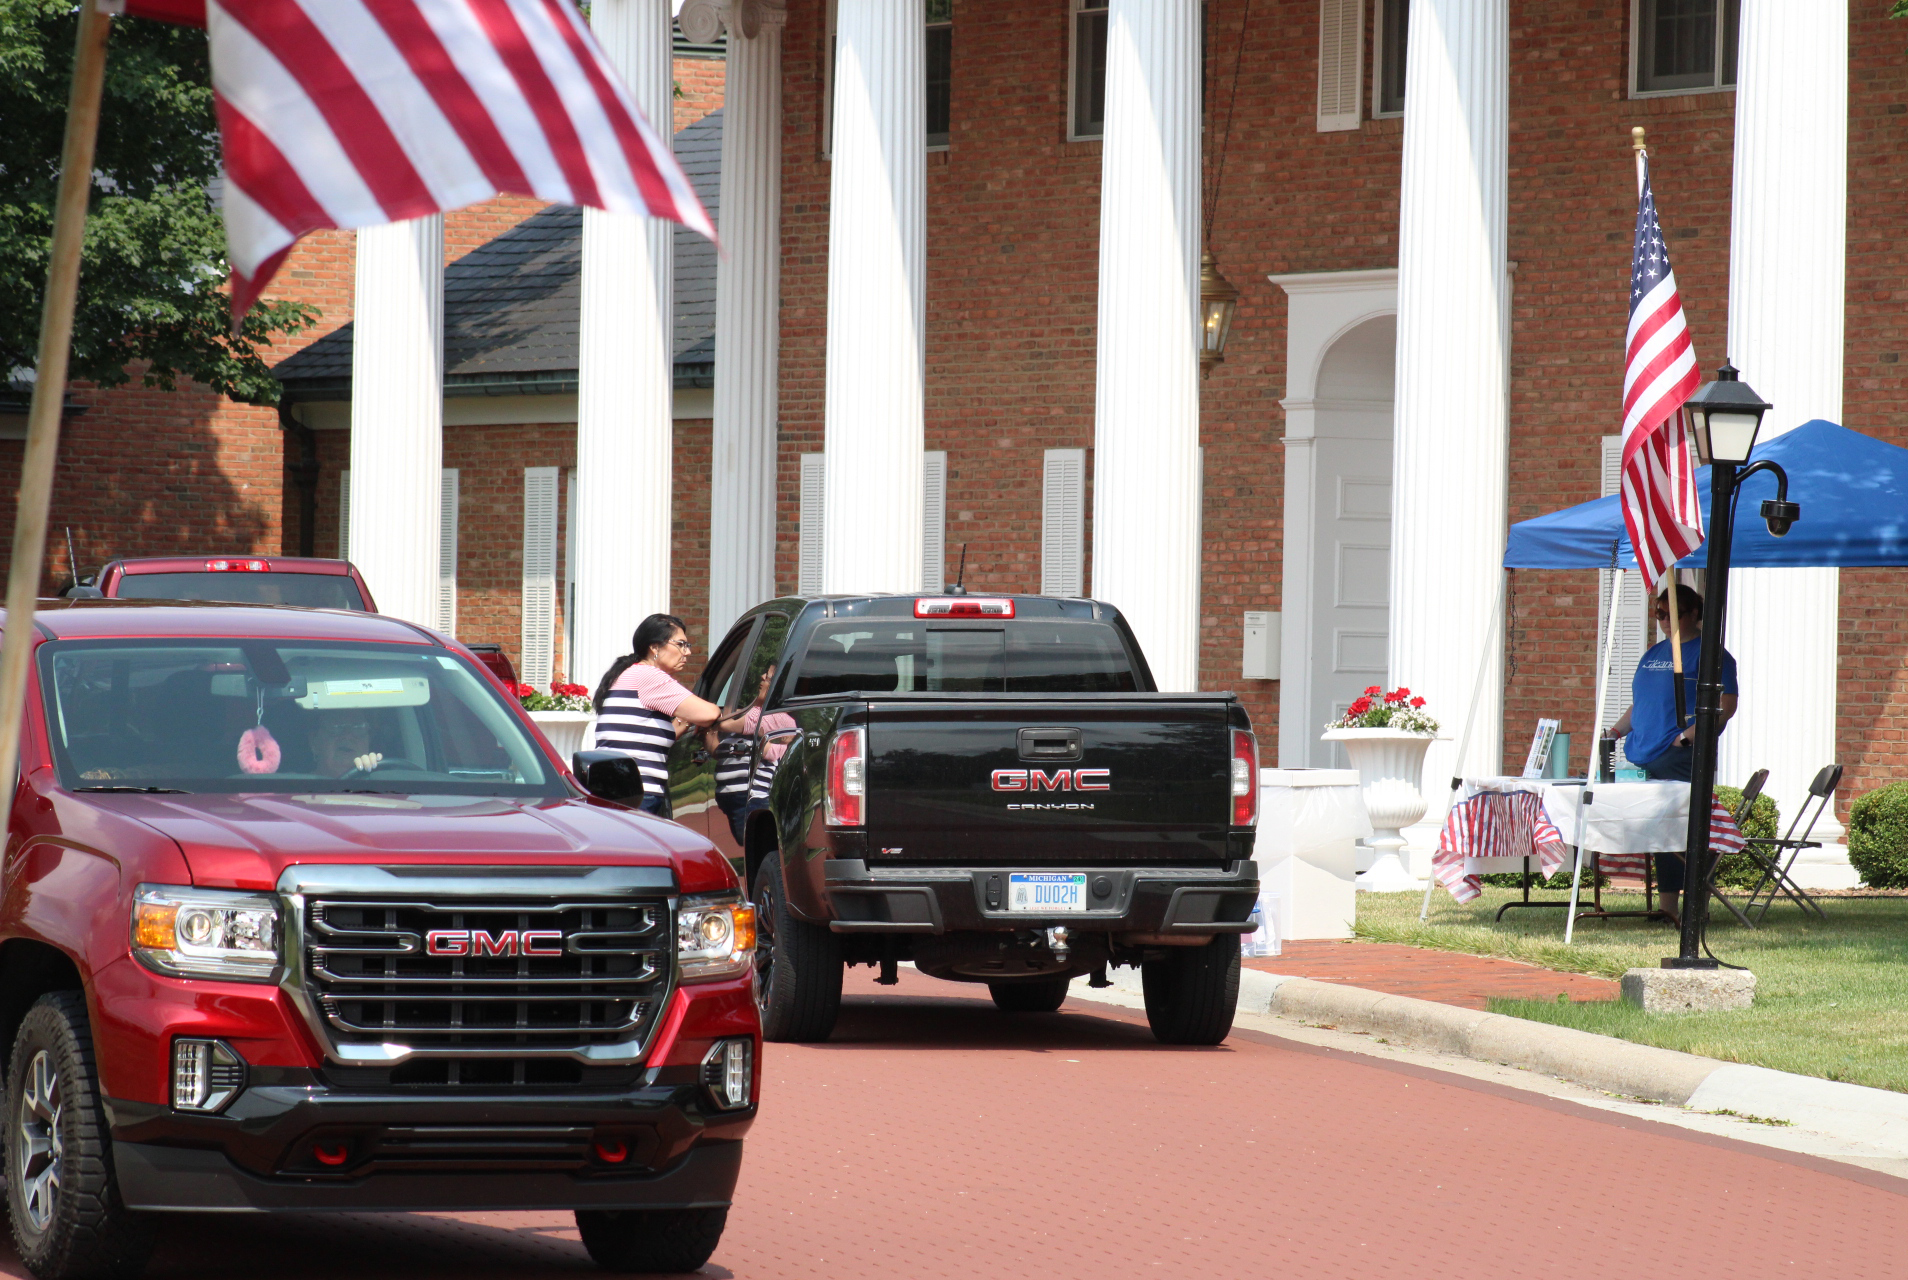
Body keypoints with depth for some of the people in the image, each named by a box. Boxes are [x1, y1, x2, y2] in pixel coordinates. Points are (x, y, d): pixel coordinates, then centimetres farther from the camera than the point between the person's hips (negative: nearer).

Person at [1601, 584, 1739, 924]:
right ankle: (1668, 905, 9)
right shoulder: (1655, 653, 22)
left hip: (1684, 757, -8)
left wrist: (1689, 734, -19)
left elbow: (1725, 705, -10)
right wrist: (1617, 730, 12)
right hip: (1650, 757, 8)